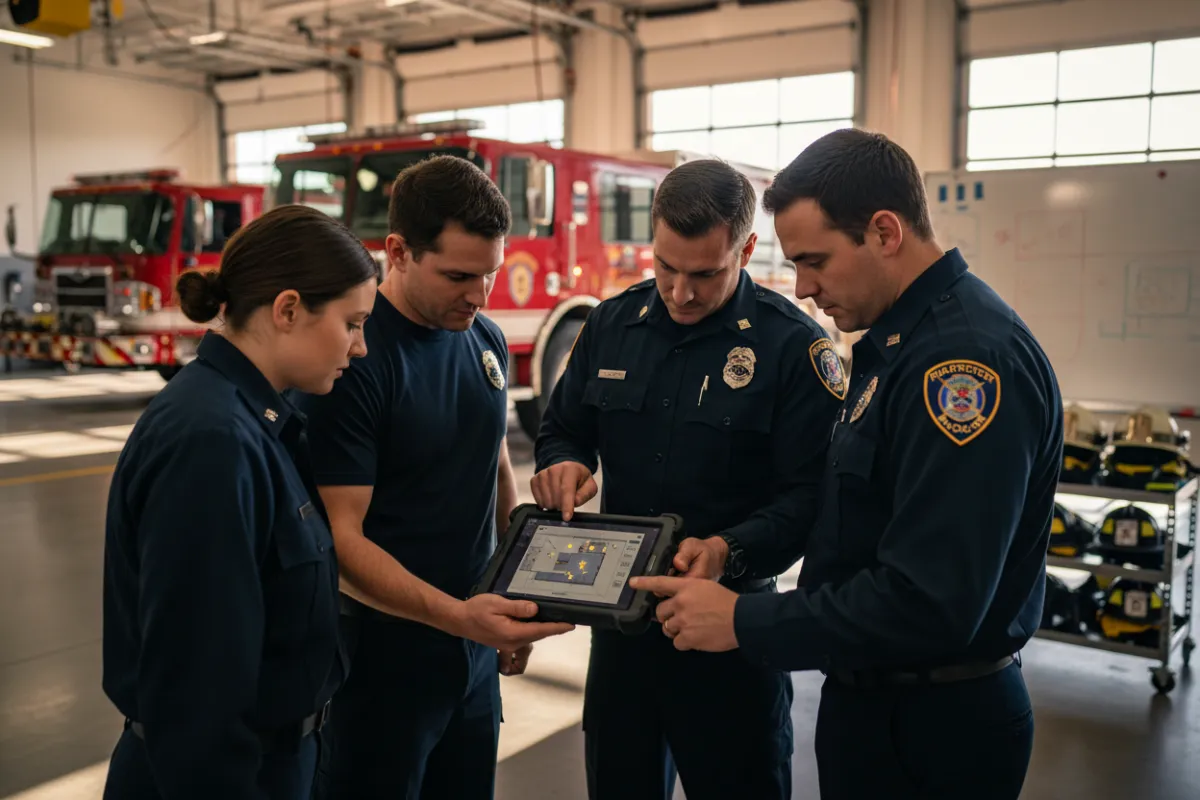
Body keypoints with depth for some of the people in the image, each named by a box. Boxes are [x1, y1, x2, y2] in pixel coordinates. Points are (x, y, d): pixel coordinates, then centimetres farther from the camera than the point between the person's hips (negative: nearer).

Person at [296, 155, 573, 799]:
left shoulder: (485, 340, 3)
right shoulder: (352, 359, -19)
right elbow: (339, 538, -21)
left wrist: (516, 604, 13)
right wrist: (456, 615, -31)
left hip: (475, 649, 7)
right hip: (382, 656, -6)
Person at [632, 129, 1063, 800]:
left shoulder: (967, 355, -25)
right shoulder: (902, 337, 7)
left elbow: (928, 605, -30)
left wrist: (745, 622, -22)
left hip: (936, 727, -9)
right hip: (876, 696, 9)